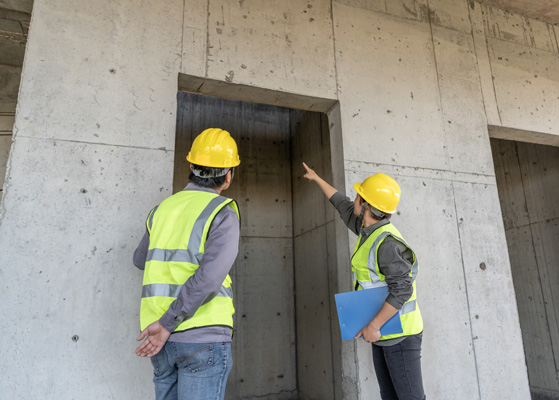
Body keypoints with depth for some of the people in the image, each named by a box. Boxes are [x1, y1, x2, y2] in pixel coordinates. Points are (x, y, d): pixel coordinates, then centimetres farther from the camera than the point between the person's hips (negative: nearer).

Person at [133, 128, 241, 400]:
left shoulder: (164, 209, 10)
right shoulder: (223, 213, -11)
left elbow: (142, 260, 25)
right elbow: (211, 274, -25)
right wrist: (167, 324, -18)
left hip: (164, 341, 7)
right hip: (203, 336, -6)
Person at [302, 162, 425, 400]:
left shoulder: (387, 242, -22)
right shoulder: (369, 229, 6)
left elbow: (401, 290, -26)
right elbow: (343, 206, 21)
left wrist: (373, 325, -24)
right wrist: (317, 179, 31)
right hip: (384, 332, 9)